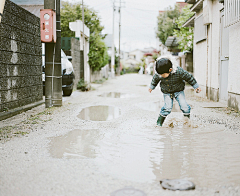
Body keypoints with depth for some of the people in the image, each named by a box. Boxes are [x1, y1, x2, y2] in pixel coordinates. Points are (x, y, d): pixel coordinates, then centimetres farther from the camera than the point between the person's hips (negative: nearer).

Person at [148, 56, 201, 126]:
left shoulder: (179, 71, -31)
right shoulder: (158, 74, -24)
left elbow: (189, 77, -16)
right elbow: (155, 79, 1)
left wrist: (196, 86, -6)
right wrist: (151, 87, 18)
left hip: (178, 91, 0)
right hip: (167, 92, 1)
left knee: (184, 106, -9)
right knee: (167, 107, -14)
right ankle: (159, 122, 2)